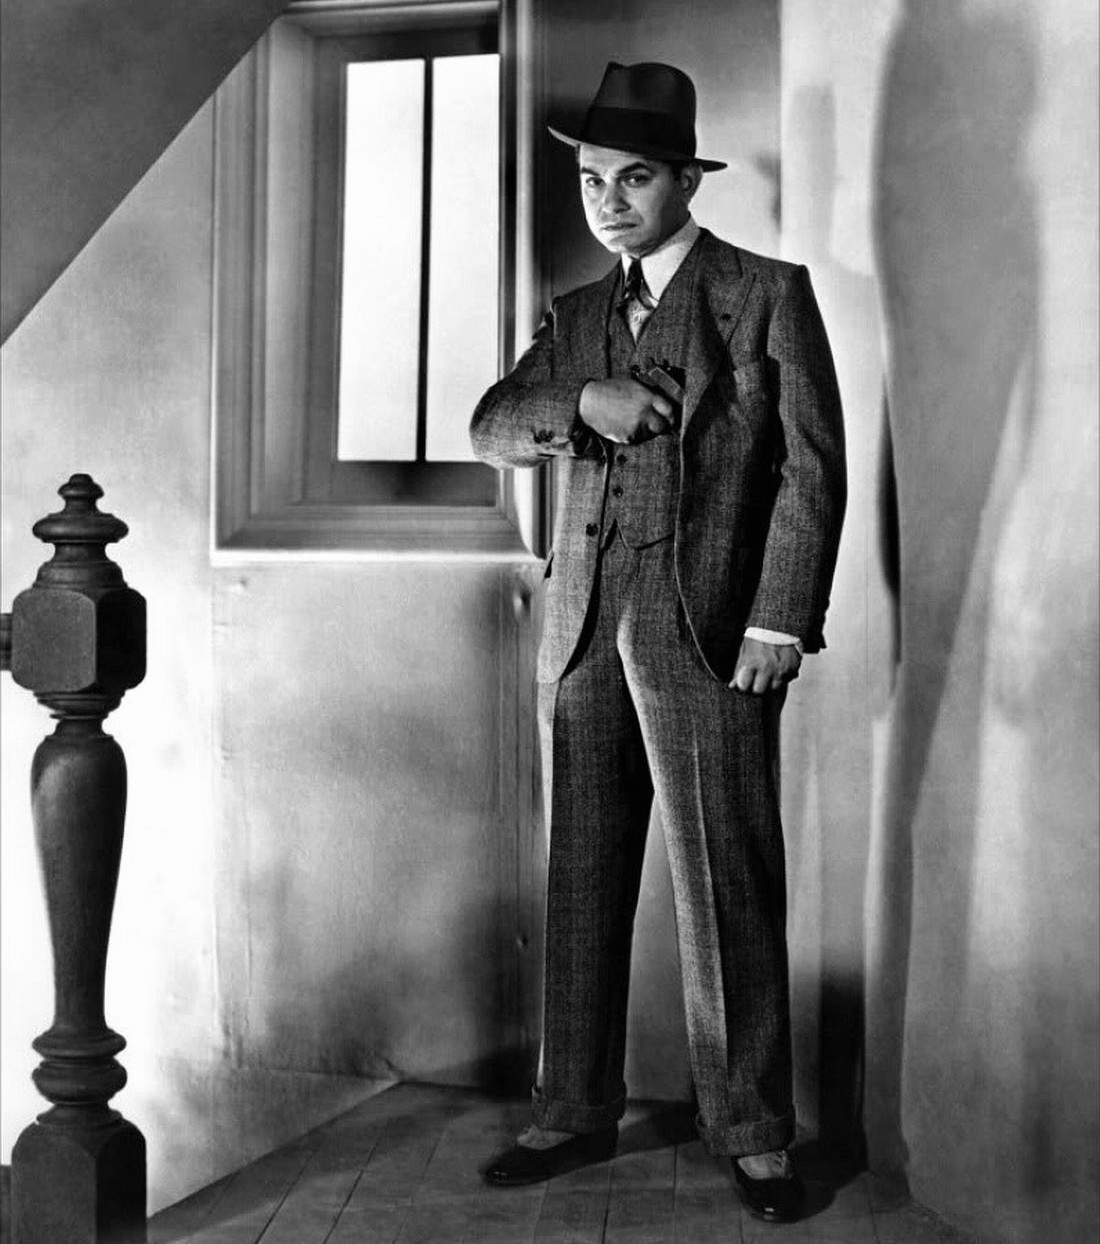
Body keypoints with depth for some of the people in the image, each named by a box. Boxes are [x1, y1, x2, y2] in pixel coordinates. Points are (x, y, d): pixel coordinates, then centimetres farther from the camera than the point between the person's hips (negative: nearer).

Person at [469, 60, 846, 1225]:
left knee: (726, 887, -1)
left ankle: (753, 1132, 13)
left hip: (709, 627, -4)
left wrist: (781, 618, -11)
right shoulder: (576, 315, 18)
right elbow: (489, 428, 7)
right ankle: (575, 1112, 21)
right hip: (585, 626, 5)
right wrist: (581, 401, -13)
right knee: (582, 881, 9)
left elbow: (812, 465, -2)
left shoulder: (769, 292, 4)